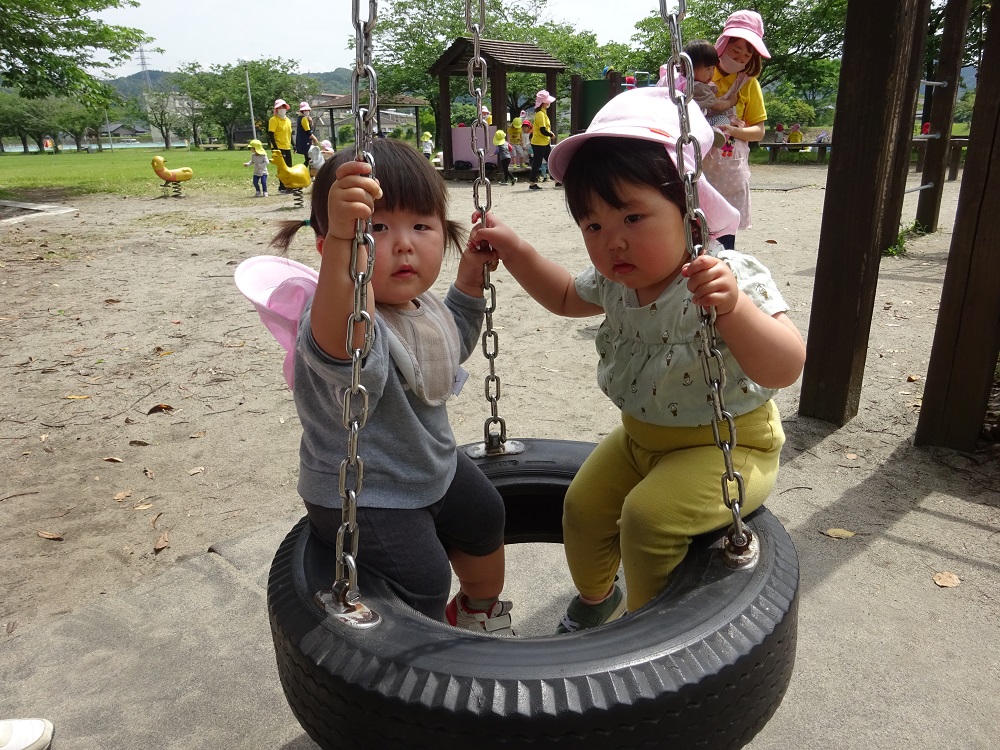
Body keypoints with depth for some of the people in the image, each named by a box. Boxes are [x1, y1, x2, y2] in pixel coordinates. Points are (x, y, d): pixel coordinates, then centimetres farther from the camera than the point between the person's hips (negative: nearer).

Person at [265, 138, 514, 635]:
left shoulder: (425, 306, -7)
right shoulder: (347, 316, -35)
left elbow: (450, 347, 16)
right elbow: (337, 343, -62)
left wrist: (469, 283, 2)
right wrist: (342, 241, -77)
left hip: (435, 466, 9)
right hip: (363, 496, -8)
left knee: (485, 518, 23)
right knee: (424, 579, -15)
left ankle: (480, 609, 54)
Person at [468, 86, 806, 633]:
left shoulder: (730, 280, -28)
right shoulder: (616, 282, -6)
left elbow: (784, 369, -38)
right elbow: (567, 297, 16)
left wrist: (733, 309, -56)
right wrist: (513, 249, 5)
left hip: (727, 443, -6)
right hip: (640, 435, 7)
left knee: (649, 514, -24)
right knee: (583, 505, 4)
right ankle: (596, 597, 36)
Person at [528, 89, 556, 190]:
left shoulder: (542, 113, 13)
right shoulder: (540, 114, -18)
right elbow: (543, 131, -24)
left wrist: (550, 133, 2)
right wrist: (552, 135, -9)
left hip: (545, 143, 10)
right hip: (539, 144, -10)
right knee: (537, 163, -3)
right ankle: (532, 183, 4)